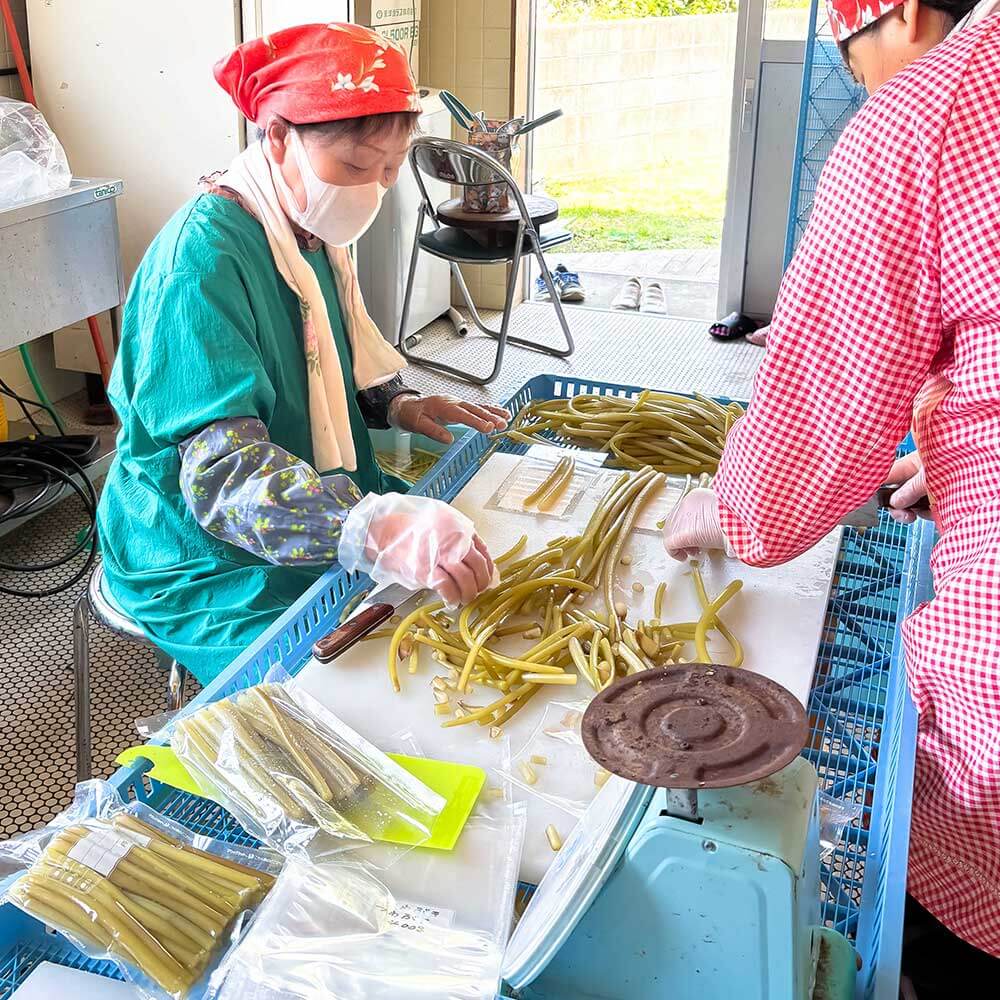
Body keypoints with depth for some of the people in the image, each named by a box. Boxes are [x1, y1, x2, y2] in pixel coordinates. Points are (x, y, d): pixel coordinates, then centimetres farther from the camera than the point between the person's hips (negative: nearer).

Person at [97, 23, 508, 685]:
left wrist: (397, 405, 0)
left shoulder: (313, 233, 4)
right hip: (210, 572, -9)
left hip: (321, 514, 9)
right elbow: (224, 470, -36)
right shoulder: (204, 258, -25)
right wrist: (377, 529, -51)